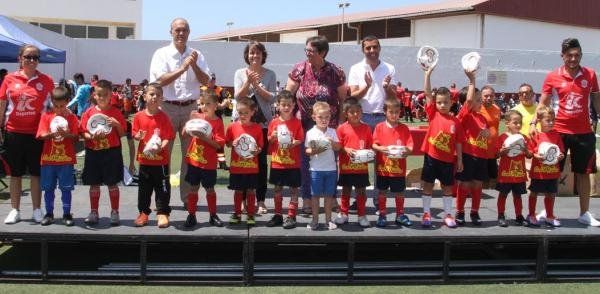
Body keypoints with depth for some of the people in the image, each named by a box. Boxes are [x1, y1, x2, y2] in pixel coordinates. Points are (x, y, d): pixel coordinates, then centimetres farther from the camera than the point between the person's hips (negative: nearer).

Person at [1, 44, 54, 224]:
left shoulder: (46, 81, -1)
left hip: (37, 133, -1)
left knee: (36, 173, 7)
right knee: (15, 173, 9)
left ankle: (37, 210, 17)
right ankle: (15, 210, 19)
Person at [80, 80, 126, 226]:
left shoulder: (116, 112, 0)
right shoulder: (89, 112, 2)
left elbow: (122, 134, 2)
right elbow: (84, 133, 2)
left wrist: (117, 124, -15)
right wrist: (92, 136, -18)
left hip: (112, 152, -1)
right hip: (93, 152, 2)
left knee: (112, 184, 4)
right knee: (94, 184, 9)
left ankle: (115, 212, 15)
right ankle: (94, 212, 21)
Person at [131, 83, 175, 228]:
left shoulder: (163, 117, -6)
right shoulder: (139, 116, 0)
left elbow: (168, 136, -8)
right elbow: (135, 134, 7)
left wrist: (161, 146, -24)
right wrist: (138, 136, -16)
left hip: (161, 159, -2)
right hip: (144, 158, 2)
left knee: (162, 187, 4)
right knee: (144, 188, 13)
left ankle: (162, 213, 14)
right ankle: (143, 213, 25)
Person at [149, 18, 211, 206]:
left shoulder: (196, 55, 9)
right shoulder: (162, 54, 1)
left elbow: (206, 81, 2)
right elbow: (160, 80, -11)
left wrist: (194, 65, -13)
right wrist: (182, 68, -17)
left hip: (190, 107, 3)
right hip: (168, 107, -2)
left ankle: (188, 196, 13)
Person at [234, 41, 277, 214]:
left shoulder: (270, 75, 6)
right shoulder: (240, 73, 7)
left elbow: (272, 98, -2)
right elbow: (237, 97, -2)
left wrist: (256, 85, -12)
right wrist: (248, 82, -15)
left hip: (263, 123, 0)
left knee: (261, 161, 1)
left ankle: (260, 200, 8)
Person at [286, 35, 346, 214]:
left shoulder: (335, 72, -4)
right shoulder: (299, 69, -2)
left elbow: (344, 99, 2)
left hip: (330, 126, 0)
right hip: (305, 125, 0)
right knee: (305, 162, 2)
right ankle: (307, 199, 13)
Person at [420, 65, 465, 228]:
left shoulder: (456, 121, -1)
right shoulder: (433, 114, -4)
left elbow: (458, 142, 4)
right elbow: (428, 93, -10)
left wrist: (459, 160, 2)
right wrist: (428, 73, -15)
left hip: (448, 160, 1)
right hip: (431, 157, -1)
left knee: (447, 186, 11)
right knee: (428, 185, 6)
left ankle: (448, 214, 21)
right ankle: (426, 213, 17)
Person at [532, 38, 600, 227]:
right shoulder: (552, 77, -4)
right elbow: (543, 103, 1)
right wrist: (533, 123, -11)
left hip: (584, 132, 1)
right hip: (559, 131, -1)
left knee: (583, 173, 9)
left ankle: (584, 214, 19)